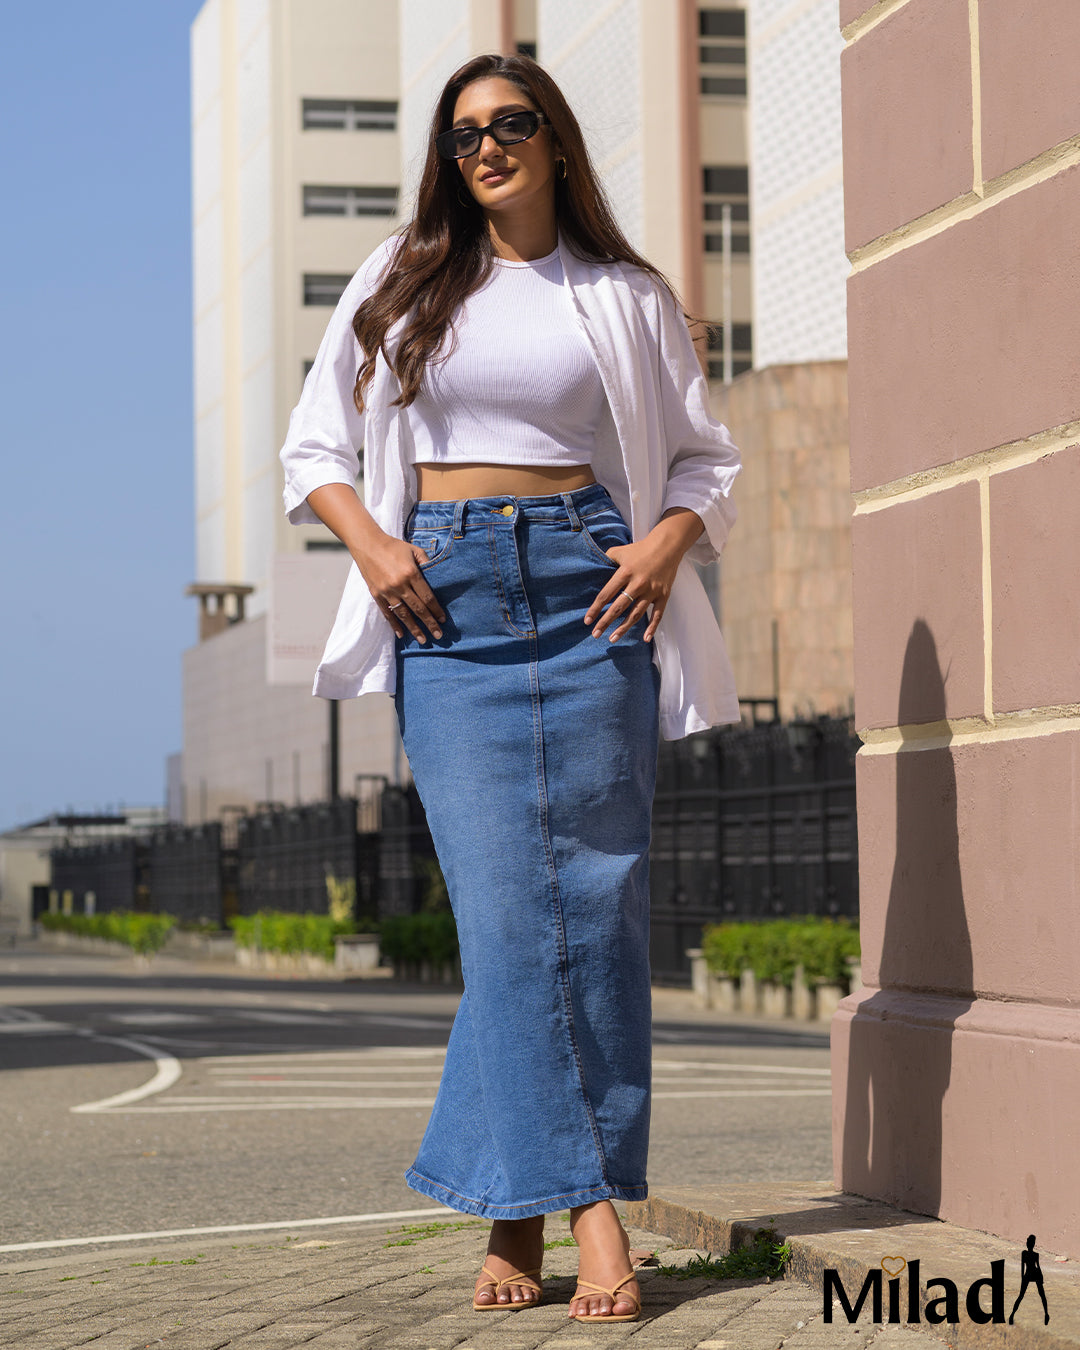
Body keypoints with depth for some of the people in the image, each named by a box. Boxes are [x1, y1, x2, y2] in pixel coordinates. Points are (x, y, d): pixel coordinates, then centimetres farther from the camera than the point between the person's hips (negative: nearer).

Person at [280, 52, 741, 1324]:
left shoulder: (625, 297, 12)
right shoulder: (400, 286, 14)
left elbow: (703, 457, 16)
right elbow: (314, 443, 16)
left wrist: (669, 542, -4)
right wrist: (369, 541, -2)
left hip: (589, 584, 0)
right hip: (448, 598, 0)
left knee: (594, 894, -7)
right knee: (507, 897, -11)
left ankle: (519, 1204, -2)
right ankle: (588, 1208, -11)